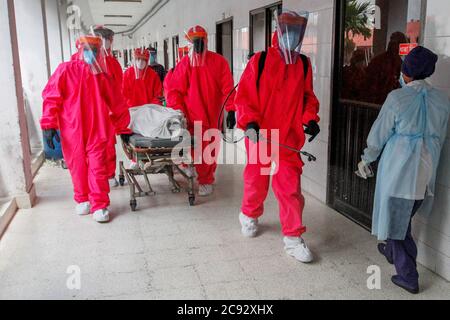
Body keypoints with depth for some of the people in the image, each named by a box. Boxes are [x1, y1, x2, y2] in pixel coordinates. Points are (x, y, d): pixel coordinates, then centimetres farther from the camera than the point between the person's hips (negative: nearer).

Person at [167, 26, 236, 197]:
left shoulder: (219, 62, -1)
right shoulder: (184, 64, 0)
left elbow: (227, 88, -5)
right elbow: (174, 91, 0)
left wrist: (230, 110, -12)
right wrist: (179, 112, -10)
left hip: (213, 117, 1)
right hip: (193, 118, 0)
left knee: (211, 149, 10)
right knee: (199, 150, 2)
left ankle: (208, 175, 29)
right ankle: (205, 181, 20)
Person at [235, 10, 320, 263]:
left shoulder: (304, 65, 6)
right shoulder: (260, 61, -5)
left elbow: (308, 97, 14)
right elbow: (244, 95, -5)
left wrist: (310, 119, -3)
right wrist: (250, 122, -18)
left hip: (289, 138, 2)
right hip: (259, 135, -1)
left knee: (290, 186, -1)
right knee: (257, 180, 15)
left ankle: (293, 237, 10)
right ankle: (250, 215, 44)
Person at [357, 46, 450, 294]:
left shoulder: (398, 97, -12)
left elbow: (380, 133, -6)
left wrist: (366, 160, 8)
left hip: (398, 168, -5)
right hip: (426, 171, 6)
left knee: (395, 215, 7)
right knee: (406, 216, 22)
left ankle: (408, 276, 10)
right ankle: (392, 251, 44)